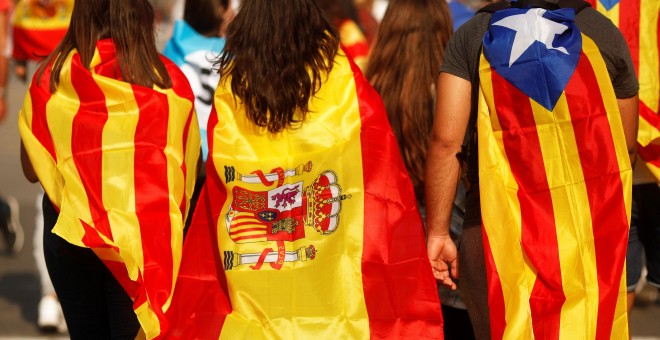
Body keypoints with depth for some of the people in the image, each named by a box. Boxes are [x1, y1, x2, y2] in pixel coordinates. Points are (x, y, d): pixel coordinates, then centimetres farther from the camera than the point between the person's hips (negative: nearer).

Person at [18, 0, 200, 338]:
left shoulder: (50, 78, -7)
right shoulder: (168, 79, -8)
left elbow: (31, 170, 1)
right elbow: (189, 166, 2)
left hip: (70, 229, 1)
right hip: (147, 235, -1)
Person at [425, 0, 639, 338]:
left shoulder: (472, 35, 1)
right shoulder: (604, 33, 4)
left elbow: (445, 140, -8)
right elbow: (626, 148, 12)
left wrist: (437, 232, -4)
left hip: (500, 233, -1)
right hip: (592, 233, 1)